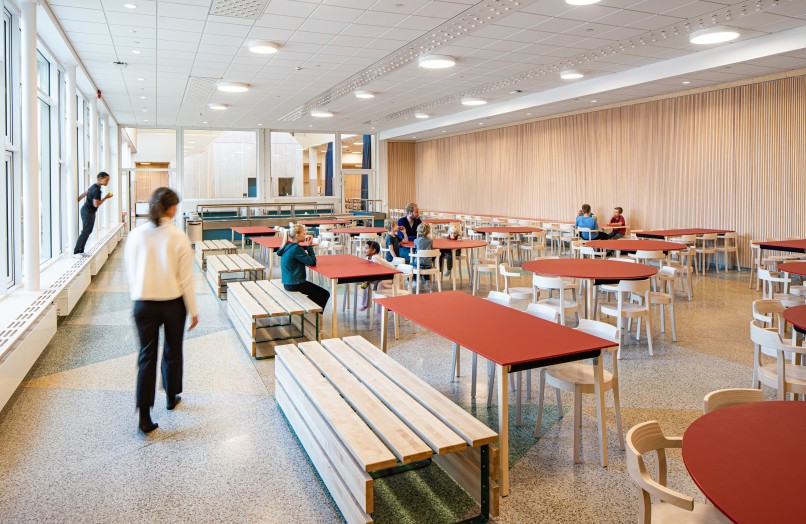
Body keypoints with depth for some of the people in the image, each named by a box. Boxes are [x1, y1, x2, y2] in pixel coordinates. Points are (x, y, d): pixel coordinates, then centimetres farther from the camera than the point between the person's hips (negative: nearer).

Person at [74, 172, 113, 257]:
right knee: (85, 232, -10)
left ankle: (81, 251, 13)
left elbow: (85, 193, 20)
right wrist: (106, 198, -16)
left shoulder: (95, 186, 10)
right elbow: (96, 204, -24)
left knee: (88, 231, 9)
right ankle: (76, 252, -7)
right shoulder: (97, 190, -22)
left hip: (90, 212, 10)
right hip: (87, 212, -10)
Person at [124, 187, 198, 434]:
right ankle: (171, 397, 36)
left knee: (147, 355, 7)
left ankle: (144, 415, 3)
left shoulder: (135, 235, -5)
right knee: (172, 351, 18)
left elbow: (130, 273, 4)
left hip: (144, 304, 2)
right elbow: (186, 279, -10)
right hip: (173, 303, -2)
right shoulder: (179, 238, -13)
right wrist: (193, 311, -1)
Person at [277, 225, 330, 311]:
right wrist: (309, 246, -11)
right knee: (325, 294, 1)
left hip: (288, 282, 10)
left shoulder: (288, 246, 6)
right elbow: (312, 262, -21)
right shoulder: (296, 248, -22)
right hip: (295, 284, -10)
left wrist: (306, 246, 2)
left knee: (316, 293, 27)